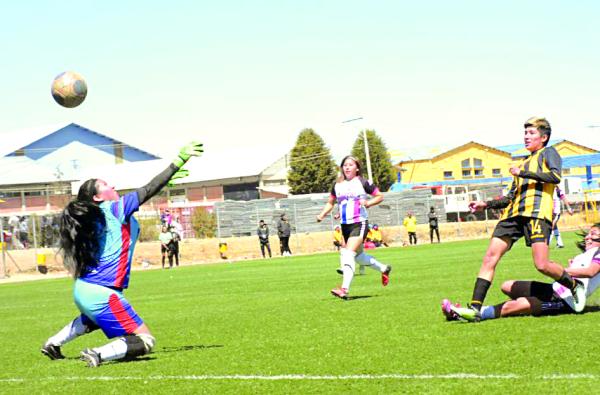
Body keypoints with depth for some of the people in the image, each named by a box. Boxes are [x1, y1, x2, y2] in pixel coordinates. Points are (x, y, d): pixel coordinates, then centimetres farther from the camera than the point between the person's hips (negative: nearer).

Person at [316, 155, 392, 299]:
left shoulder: (363, 183, -4)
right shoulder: (337, 185, 10)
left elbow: (380, 196, 3)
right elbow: (330, 202, 21)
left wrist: (367, 203, -14)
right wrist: (322, 214, 4)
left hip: (359, 224, -6)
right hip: (345, 225, 6)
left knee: (348, 254, -20)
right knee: (359, 256, 17)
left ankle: (344, 289, -26)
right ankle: (384, 269, 42)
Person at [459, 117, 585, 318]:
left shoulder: (548, 153, 12)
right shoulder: (525, 163, 33)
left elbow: (555, 177, -9)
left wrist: (523, 173, -9)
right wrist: (486, 204, 22)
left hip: (537, 212, -7)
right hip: (514, 214, 7)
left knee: (542, 265, -19)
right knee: (490, 257, -7)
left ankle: (575, 286, 7)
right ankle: (475, 307, -10)